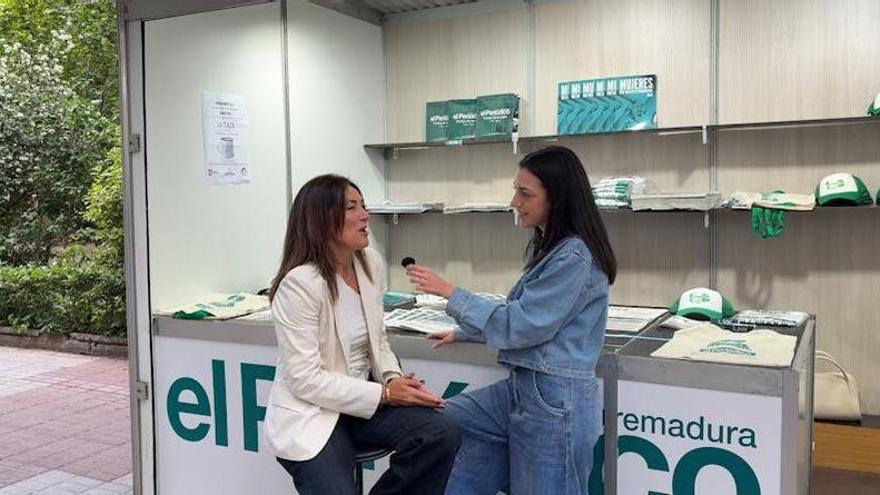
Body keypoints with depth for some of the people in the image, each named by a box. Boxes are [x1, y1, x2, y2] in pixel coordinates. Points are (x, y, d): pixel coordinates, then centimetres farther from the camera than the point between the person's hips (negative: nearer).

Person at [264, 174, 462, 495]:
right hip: (309, 414, -6)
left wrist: (394, 379, -9)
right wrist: (384, 394, -19)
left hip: (362, 398, 6)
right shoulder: (299, 283, -21)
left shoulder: (371, 265, 1)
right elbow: (305, 379, -21)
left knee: (443, 435, -16)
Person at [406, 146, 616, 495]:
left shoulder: (575, 257, -19)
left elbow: (521, 325, -20)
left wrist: (451, 294, -15)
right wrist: (462, 334, 23)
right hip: (523, 387, 10)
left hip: (556, 399, -10)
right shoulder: (548, 247, 12)